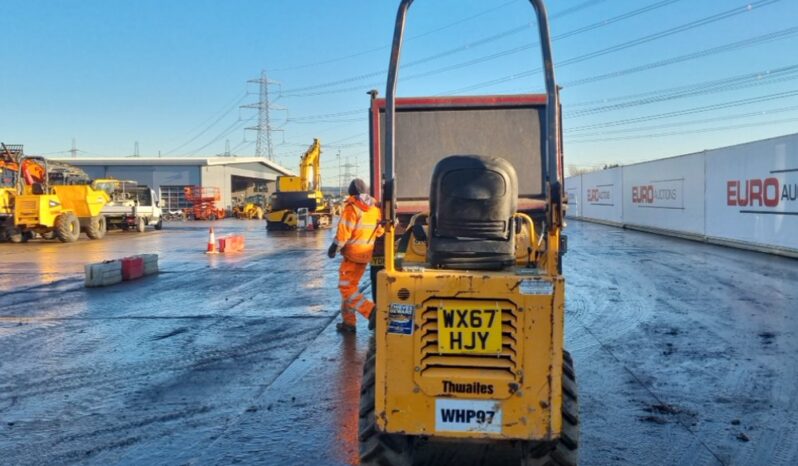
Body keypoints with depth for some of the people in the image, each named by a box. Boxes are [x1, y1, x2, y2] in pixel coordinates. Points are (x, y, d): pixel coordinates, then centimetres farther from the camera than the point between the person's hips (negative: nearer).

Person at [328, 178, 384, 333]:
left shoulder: (352, 207, -12)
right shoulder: (375, 208, 10)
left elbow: (344, 230, -17)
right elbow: (379, 231, 15)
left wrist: (334, 247, -8)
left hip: (353, 253, -7)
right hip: (366, 253, 8)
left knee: (346, 287, -4)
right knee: (350, 285, 15)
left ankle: (371, 311, -16)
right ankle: (348, 321, 16)